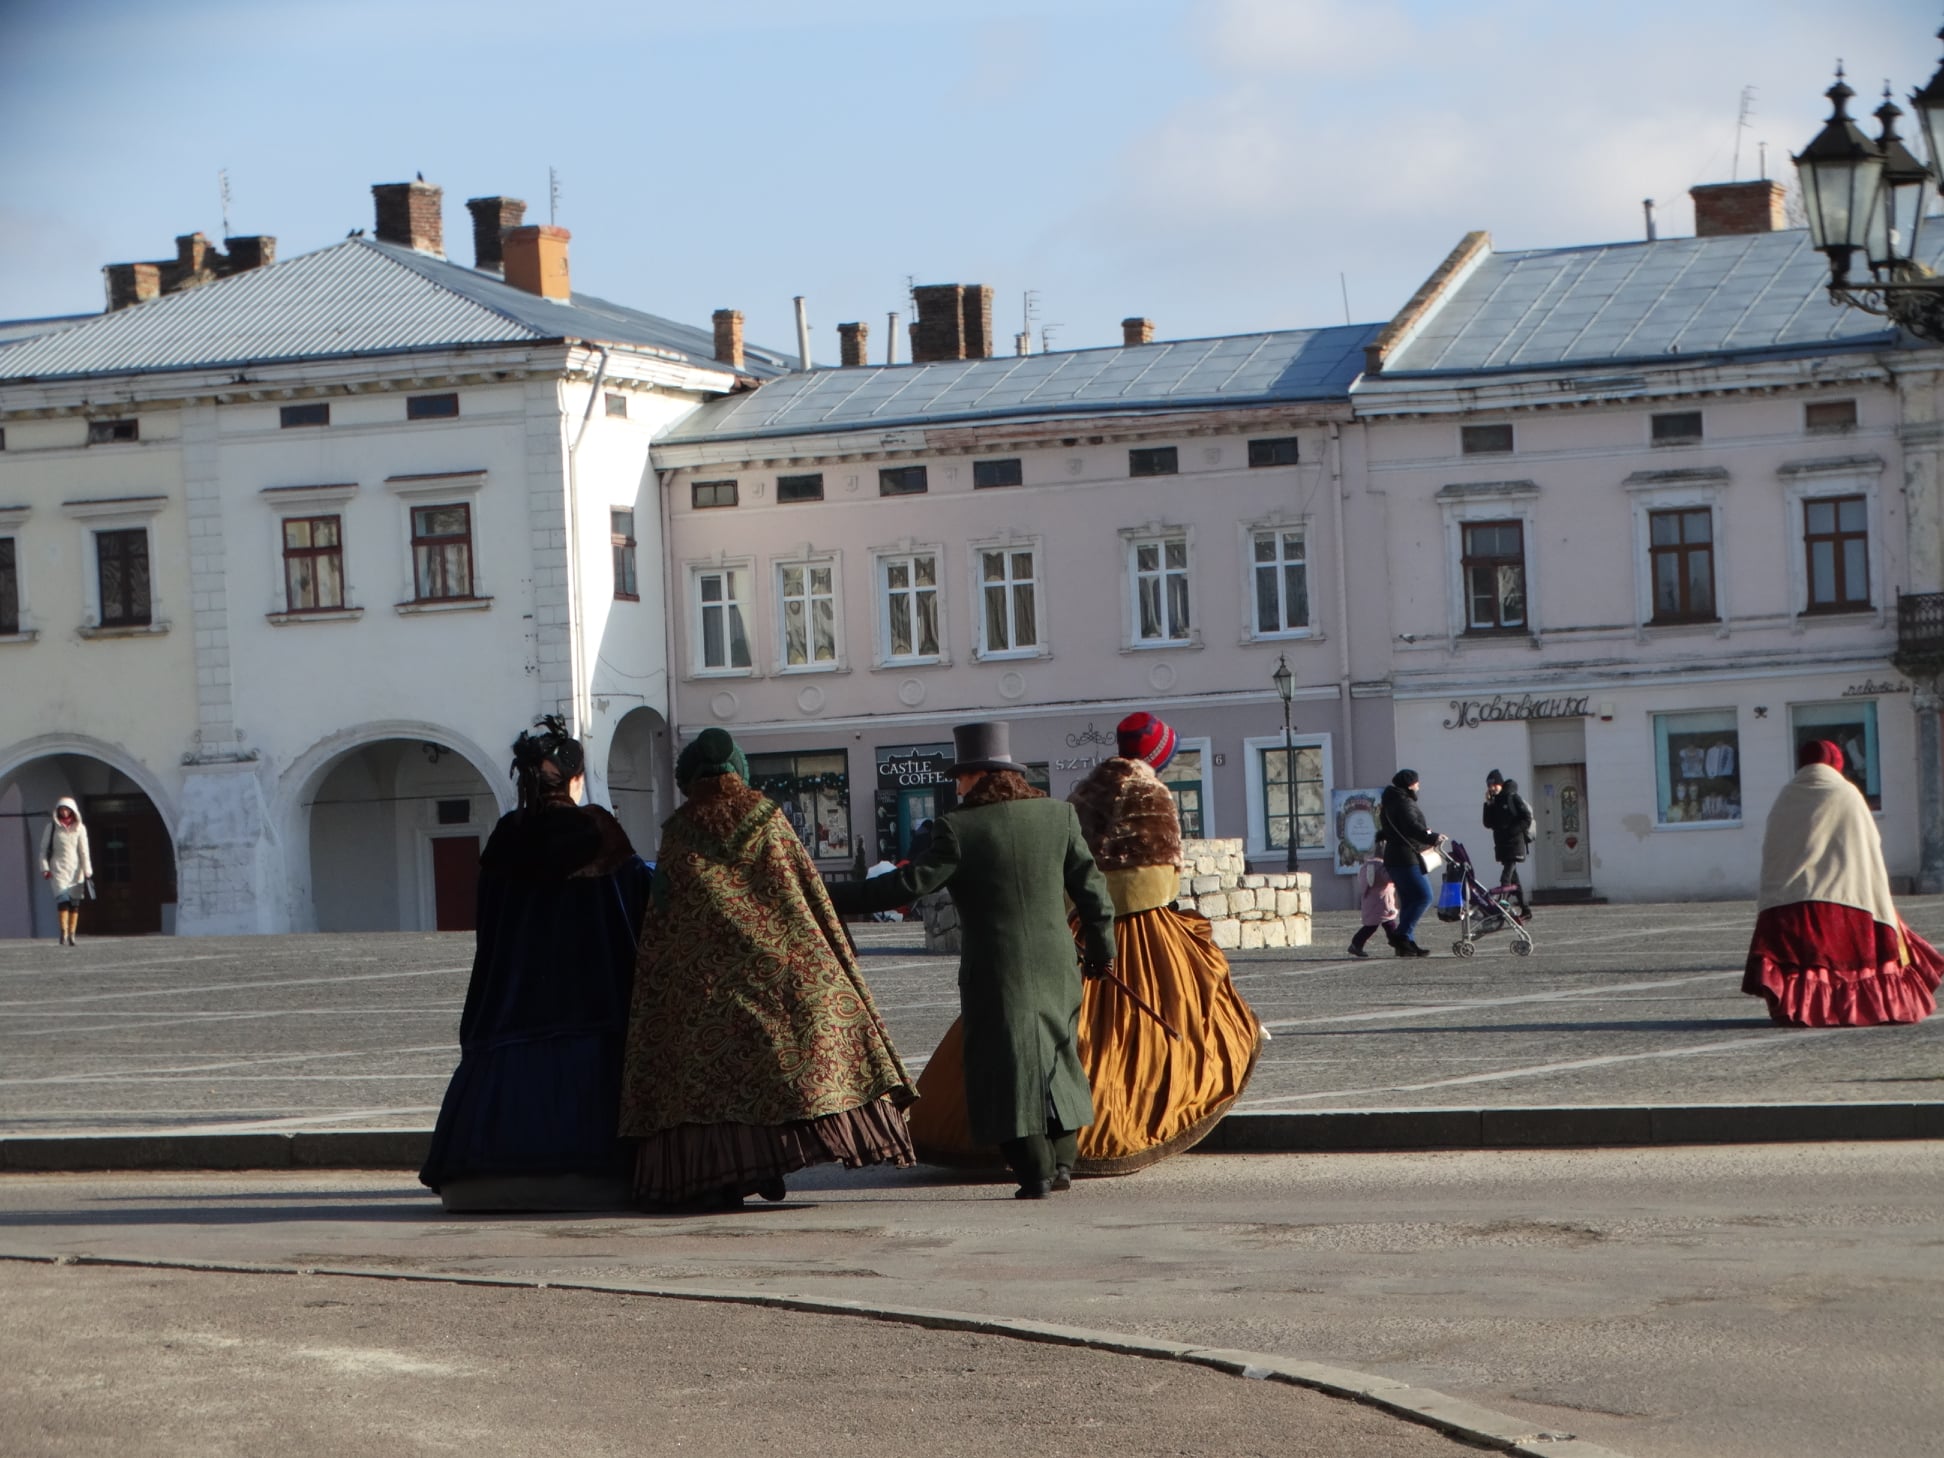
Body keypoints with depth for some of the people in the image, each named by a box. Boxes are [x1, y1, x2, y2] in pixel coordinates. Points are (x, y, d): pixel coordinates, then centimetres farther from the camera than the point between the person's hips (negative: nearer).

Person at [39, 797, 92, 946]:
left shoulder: (79, 828, 5)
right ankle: (64, 933, -20)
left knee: (75, 903, 2)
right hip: (58, 869, -2)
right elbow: (44, 849, 5)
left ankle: (71, 935, 6)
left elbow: (84, 851, 3)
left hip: (75, 870, 2)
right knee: (63, 900, -16)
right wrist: (45, 868, -4)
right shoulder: (52, 827, 3)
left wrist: (87, 872, -4)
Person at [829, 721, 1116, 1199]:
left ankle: (1035, 1172, -2)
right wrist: (1102, 949, 17)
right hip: (1056, 963, 5)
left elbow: (913, 882, -16)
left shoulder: (958, 828, -12)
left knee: (1009, 1066, 1)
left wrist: (838, 899, -11)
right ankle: (1061, 1160, 20)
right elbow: (1090, 886, 7)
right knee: (1056, 1058, 18)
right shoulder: (1058, 814, 3)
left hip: (995, 971, -5)